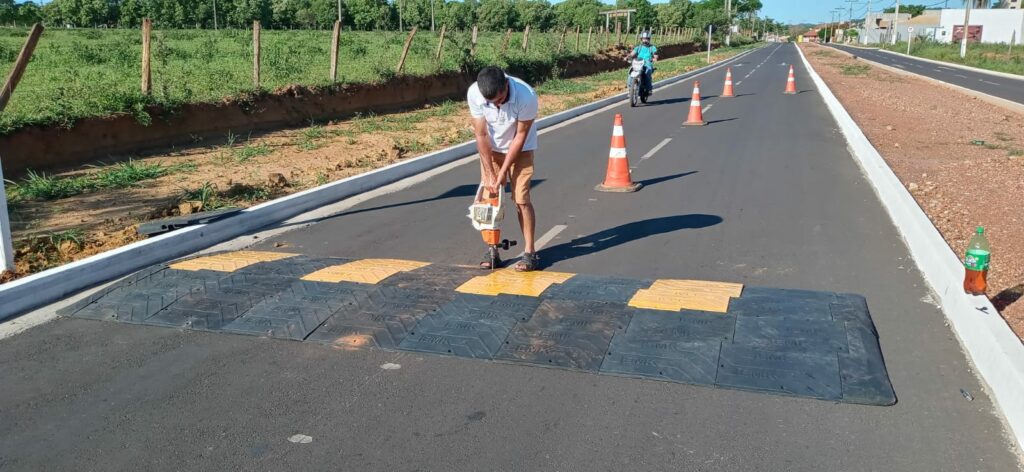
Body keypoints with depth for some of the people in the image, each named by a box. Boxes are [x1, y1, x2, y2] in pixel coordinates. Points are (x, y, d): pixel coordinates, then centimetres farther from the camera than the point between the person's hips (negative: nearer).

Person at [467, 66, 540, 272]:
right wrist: (489, 173, -17)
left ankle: (530, 252, 0)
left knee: (521, 199, -9)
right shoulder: (474, 93, -27)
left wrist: (503, 171, -18)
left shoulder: (526, 96, -34)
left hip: (520, 149, -3)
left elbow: (520, 136, -22)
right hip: (491, 149, 3)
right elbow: (481, 135, -18)